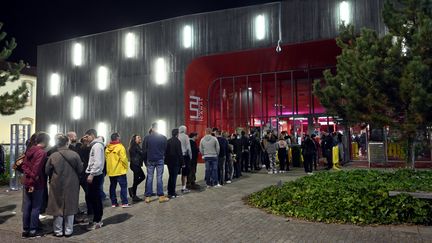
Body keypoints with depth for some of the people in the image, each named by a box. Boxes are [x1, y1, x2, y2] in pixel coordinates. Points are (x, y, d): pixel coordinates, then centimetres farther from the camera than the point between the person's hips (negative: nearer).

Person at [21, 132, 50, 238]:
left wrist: (30, 175, -3)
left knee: (26, 207, 12)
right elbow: (36, 169, -21)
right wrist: (33, 180, -16)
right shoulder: (42, 152, -16)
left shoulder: (29, 150, 9)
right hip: (37, 184, -7)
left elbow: (24, 165, 6)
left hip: (26, 182, 7)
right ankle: (33, 230, 9)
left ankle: (25, 230, 19)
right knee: (35, 207, 3)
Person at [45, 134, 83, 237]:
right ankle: (68, 230, 19)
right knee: (70, 207, 11)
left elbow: (47, 171, -1)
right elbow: (80, 170, -5)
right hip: (71, 185, 0)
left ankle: (58, 231, 20)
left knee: (58, 207, 11)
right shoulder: (74, 155, -11)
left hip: (57, 186, 0)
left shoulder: (53, 156, -10)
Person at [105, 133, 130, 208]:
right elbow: (123, 159, -17)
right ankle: (124, 203, -3)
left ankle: (113, 203, 17)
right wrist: (126, 167, -3)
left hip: (111, 171, 6)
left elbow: (106, 159, 9)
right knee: (123, 186, -1)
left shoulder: (107, 148, 5)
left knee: (112, 187, 12)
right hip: (120, 171, -6)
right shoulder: (120, 147, -13)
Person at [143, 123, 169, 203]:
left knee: (149, 178, 6)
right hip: (160, 160, -1)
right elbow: (165, 149, 3)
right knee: (159, 178, 2)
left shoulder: (147, 138, -2)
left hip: (150, 160, 1)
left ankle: (148, 197, 8)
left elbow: (144, 150, 2)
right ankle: (161, 196, 3)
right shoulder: (163, 137, -3)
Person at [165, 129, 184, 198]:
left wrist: (166, 160, 17)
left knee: (171, 176, 16)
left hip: (169, 161, 6)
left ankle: (169, 192, 20)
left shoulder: (168, 141, 7)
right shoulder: (177, 141, -13)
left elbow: (165, 151, 11)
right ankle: (172, 193, 3)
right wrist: (182, 162, -8)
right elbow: (180, 153, -14)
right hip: (176, 162, -6)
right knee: (174, 177, 0)